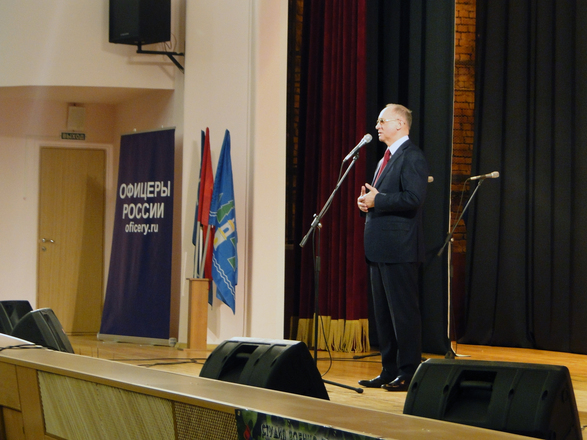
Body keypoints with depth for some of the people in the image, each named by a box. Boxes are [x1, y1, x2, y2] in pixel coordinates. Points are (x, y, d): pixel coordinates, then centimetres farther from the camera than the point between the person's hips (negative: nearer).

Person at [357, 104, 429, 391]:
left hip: (399, 248, -10)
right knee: (383, 313, 12)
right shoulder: (386, 159, 21)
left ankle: (408, 373, -1)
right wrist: (366, 201, 7)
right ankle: (389, 371, 18)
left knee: (404, 311, -5)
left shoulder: (412, 157, -10)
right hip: (380, 248, 10)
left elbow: (412, 198, -22)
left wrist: (377, 200, -16)